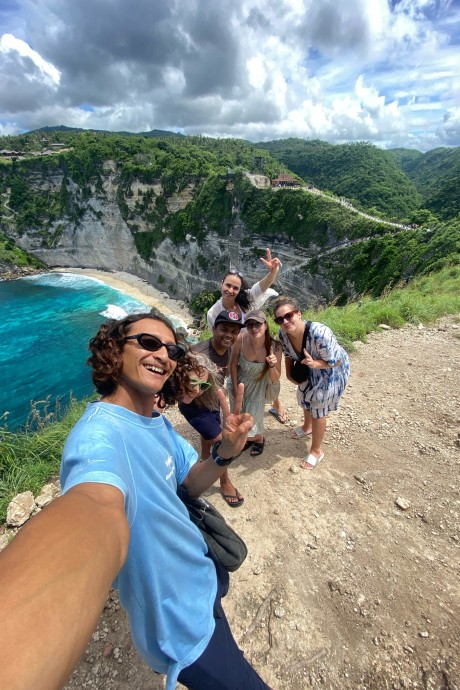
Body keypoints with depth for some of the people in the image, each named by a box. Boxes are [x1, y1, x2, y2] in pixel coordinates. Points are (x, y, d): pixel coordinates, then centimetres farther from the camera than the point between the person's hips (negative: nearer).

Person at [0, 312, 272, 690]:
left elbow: (191, 482, -1)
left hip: (202, 571, 9)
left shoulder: (157, 422, -4)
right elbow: (97, 508, -54)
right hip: (185, 623, -9)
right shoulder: (101, 434, -34)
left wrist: (223, 453, -22)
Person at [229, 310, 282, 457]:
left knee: (252, 419, 3)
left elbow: (275, 379, -17)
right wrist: (235, 388, -6)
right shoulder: (240, 339, -30)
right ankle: (249, 437, 53)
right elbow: (233, 364, -11)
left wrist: (272, 366, -38)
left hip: (258, 387, -1)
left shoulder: (275, 347, -29)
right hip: (239, 382, 2)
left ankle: (259, 438, 41)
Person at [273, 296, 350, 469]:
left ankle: (316, 451, 30)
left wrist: (315, 364, -46)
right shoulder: (283, 333, -22)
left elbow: (335, 361, -30)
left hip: (331, 370, -6)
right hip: (309, 370, 7)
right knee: (305, 398, 27)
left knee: (318, 409, 5)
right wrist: (289, 373, -13)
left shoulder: (320, 333, -42)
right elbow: (288, 354, -1)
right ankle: (307, 427, 60)